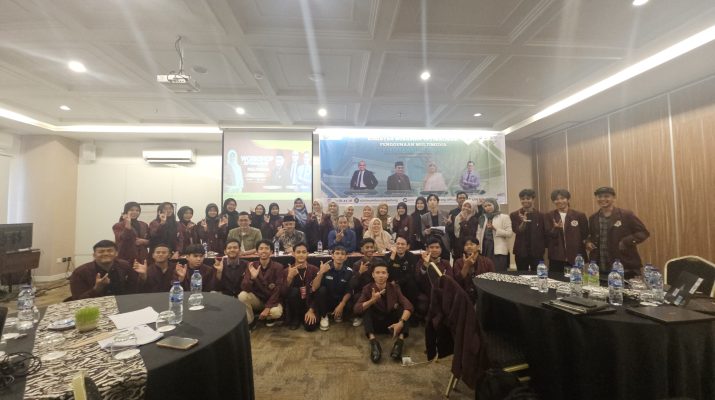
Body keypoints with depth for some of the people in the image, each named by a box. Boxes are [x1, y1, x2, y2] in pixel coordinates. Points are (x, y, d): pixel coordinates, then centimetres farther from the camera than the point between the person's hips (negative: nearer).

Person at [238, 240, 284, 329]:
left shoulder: (278, 267, -14)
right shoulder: (252, 266, -8)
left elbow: (278, 291, -15)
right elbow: (244, 288, -15)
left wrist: (267, 308, -22)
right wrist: (252, 278, -35)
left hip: (272, 300, -2)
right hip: (256, 299, 2)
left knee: (276, 312, -33)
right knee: (242, 295, -27)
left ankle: (269, 317, 8)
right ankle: (250, 322, -2)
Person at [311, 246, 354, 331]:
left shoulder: (349, 271, -10)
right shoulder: (325, 267, -14)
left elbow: (349, 292, -6)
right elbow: (314, 288, -21)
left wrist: (341, 305, -23)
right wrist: (321, 272, -36)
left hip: (341, 300, 1)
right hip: (325, 300, 0)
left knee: (350, 306, -29)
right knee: (322, 289, -29)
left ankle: (337, 314, 7)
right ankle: (324, 316, -5)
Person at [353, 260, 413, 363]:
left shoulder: (394, 288, -7)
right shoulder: (367, 289, -8)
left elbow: (408, 306, -21)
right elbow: (356, 309, -22)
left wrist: (401, 322, -39)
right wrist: (372, 300, -38)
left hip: (392, 323, 1)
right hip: (375, 324, 0)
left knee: (401, 306, -22)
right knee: (367, 308, -25)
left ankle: (400, 340, -37)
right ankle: (373, 341, -39)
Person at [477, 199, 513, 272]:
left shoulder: (504, 217, 1)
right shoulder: (483, 218, 18)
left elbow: (509, 233, -9)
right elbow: (479, 234, 16)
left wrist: (495, 229, -16)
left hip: (499, 250, -5)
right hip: (485, 249, 5)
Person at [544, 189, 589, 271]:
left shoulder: (579, 215, 4)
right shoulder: (548, 216, 4)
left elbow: (585, 236, 7)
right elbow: (547, 237, 0)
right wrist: (555, 228, -18)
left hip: (576, 258, 0)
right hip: (556, 258, 0)